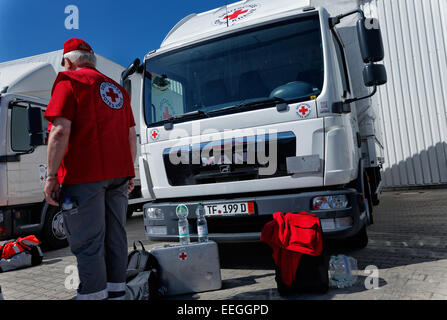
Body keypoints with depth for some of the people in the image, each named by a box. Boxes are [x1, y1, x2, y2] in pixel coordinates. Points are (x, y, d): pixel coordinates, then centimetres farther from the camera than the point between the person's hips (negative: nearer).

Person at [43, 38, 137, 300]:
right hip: (119, 175, 7)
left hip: (85, 175, -6)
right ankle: (116, 292, 19)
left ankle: (93, 294, 2)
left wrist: (51, 175, -9)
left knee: (87, 241, -2)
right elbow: (132, 136, 19)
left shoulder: (68, 82, 1)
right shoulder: (118, 89, 21)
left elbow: (60, 132, -11)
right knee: (115, 236, 10)